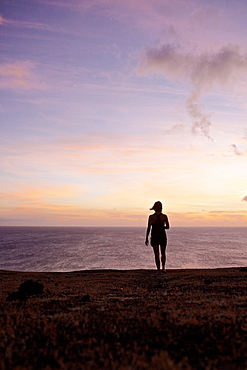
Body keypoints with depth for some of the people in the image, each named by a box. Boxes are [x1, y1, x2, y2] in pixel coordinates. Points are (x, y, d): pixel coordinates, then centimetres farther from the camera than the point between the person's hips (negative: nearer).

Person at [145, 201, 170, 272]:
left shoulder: (151, 217, -9)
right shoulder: (164, 217, -6)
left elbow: (148, 228, -8)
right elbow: (168, 227, -3)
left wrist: (146, 238, -1)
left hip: (154, 237, -1)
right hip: (163, 237, 1)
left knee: (157, 254, 6)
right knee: (163, 253, 19)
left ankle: (158, 270, 5)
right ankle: (163, 268, 8)